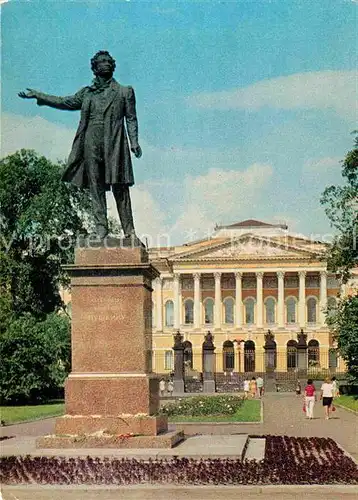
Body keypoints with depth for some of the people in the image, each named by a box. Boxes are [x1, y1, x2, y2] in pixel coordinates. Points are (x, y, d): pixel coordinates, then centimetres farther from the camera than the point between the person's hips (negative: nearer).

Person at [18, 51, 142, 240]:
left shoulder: (124, 92, 12)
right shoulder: (87, 93, 18)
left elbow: (131, 118, 7)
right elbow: (65, 102, 21)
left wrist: (134, 141, -7)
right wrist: (36, 95, 20)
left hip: (115, 144, -3)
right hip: (92, 144, 3)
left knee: (119, 186, -7)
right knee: (96, 186, -1)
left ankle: (129, 230, -5)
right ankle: (101, 228, 1)